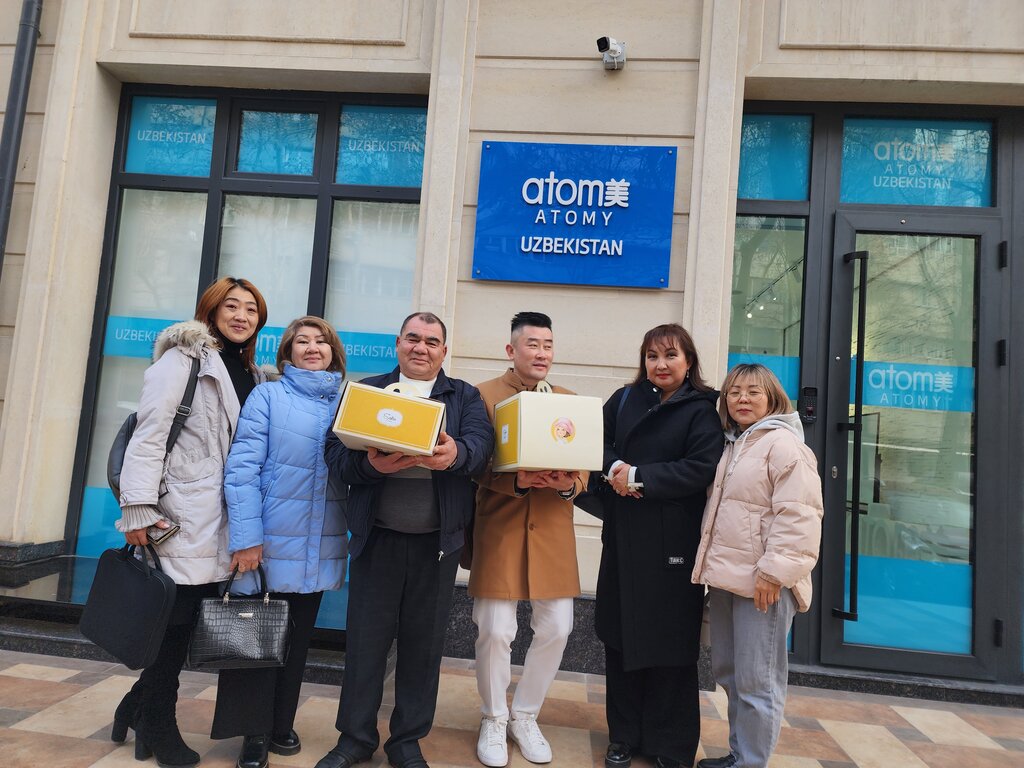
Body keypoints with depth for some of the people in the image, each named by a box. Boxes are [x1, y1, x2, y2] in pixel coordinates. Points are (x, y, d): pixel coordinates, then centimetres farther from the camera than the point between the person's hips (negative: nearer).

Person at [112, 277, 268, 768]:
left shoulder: (252, 376, 15)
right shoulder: (182, 359, -5)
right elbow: (150, 433, -12)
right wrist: (138, 509, -18)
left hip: (222, 520, 7)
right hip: (184, 515, -6)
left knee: (196, 618, 9)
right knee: (177, 620, 1)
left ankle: (137, 708, 30)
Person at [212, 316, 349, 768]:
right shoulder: (268, 396, -4)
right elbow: (242, 467, -10)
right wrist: (246, 536, -16)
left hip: (319, 545, 4)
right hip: (270, 541, -4)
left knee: (298, 637, 15)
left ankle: (281, 725, 31)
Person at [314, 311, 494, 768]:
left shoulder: (466, 397, 7)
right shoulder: (367, 391, 7)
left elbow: (481, 444, -11)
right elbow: (337, 452, -4)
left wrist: (455, 454, -34)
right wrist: (371, 464, -25)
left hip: (438, 540, 0)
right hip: (377, 536, 0)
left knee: (425, 642, 10)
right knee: (365, 638, 9)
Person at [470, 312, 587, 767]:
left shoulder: (569, 401, 9)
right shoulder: (484, 396, -3)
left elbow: (583, 467, 8)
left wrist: (568, 486, -14)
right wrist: (517, 481, -21)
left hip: (553, 531, 4)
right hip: (500, 529, -3)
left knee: (556, 629, 7)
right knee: (495, 631, 0)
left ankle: (525, 717, 32)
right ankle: (494, 720, 28)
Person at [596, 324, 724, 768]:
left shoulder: (702, 410, -2)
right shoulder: (624, 400, 11)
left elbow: (701, 468, -13)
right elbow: (600, 442, 11)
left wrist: (639, 477, -16)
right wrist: (614, 469, -10)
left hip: (672, 540, -4)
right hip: (622, 534, 4)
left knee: (669, 639, 4)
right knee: (620, 634, 9)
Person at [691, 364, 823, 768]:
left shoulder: (784, 445, -12)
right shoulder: (732, 445, 15)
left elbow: (798, 517, -20)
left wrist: (774, 572, -22)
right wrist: (712, 565, 20)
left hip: (762, 582, -9)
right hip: (726, 577, 9)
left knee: (756, 680, 1)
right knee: (729, 673, 18)